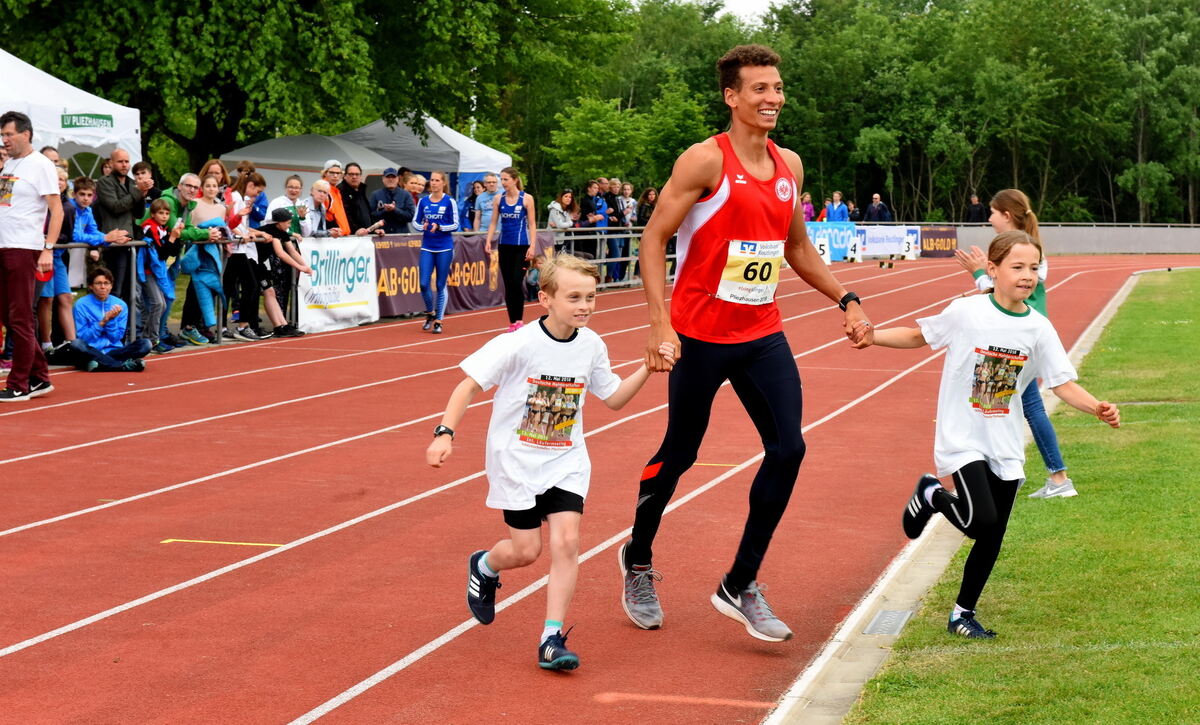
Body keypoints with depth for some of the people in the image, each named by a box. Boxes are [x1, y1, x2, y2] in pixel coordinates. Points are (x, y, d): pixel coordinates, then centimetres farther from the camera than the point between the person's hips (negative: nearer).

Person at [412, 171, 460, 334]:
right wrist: (422, 227, -13)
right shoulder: (423, 201, 6)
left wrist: (438, 227, -20)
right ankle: (430, 313, 21)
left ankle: (438, 321, 12)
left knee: (441, 285, 2)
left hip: (444, 249, -3)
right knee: (424, 284, -4)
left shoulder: (449, 201, -4)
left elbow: (455, 225, -5)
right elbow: (415, 222, 9)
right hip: (427, 248, 3)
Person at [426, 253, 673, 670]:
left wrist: (647, 369, -4)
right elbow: (470, 384, -13)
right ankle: (483, 567, 38)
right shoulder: (519, 345, -18)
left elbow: (614, 399, 11)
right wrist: (445, 433, -22)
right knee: (526, 550, 1)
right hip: (516, 460, -3)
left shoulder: (591, 347, -3)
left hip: (566, 462, 3)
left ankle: (551, 640, -4)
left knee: (566, 542, -11)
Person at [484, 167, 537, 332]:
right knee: (508, 285, 5)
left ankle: (519, 320, 0)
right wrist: (488, 241, -5)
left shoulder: (526, 199, -3)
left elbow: (532, 224, -3)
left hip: (521, 246, -4)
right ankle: (512, 322, 11)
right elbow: (493, 223, 8)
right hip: (505, 246, 4)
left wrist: (532, 246, -11)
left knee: (516, 283, -12)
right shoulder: (498, 199, 6)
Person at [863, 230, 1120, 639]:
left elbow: (1063, 384, -3)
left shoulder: (1038, 329, -2)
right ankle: (932, 496, 13)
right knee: (982, 521, -20)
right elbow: (918, 336, 4)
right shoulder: (966, 313, -10)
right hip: (962, 438, -4)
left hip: (1005, 447, 4)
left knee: (992, 540, 7)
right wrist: (871, 336, -8)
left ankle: (963, 613, 26)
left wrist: (1097, 408, -19)